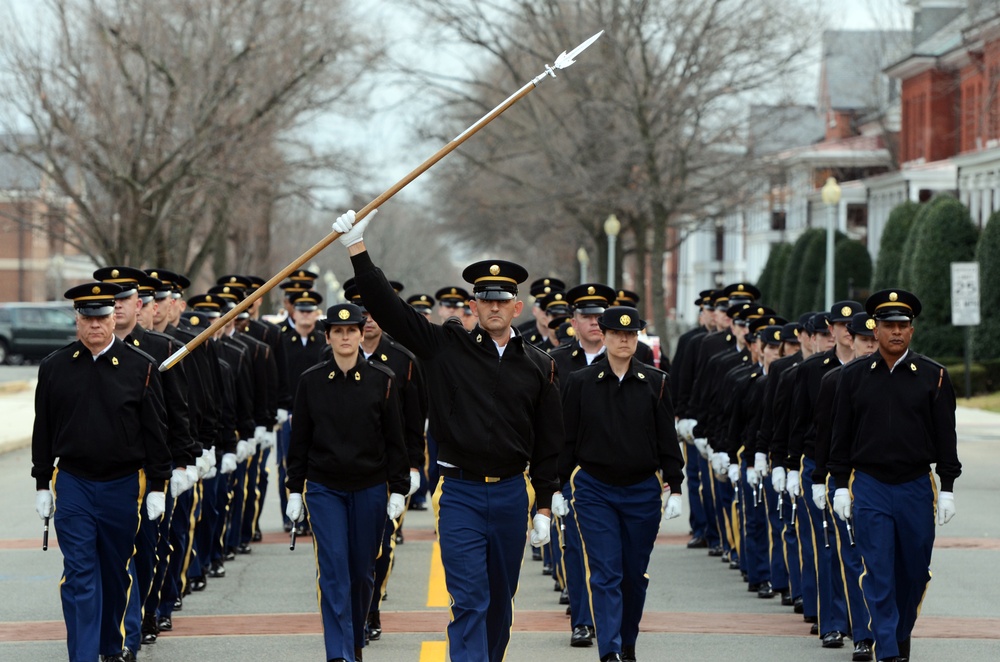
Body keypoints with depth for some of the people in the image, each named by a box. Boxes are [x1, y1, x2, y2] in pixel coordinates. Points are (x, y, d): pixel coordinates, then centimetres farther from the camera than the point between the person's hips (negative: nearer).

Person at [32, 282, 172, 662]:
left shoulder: (140, 367, -2)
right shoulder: (54, 367, 1)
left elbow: (155, 430, 0)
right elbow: (43, 430, 7)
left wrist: (157, 486, -2)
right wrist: (43, 485, 6)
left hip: (123, 486, 0)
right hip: (73, 484, 0)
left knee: (116, 571, 12)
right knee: (79, 573, -5)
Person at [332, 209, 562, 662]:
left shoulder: (538, 366, 5)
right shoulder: (445, 347, -1)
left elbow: (548, 442, 8)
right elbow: (387, 308, -6)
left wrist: (545, 505, 5)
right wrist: (357, 248, -14)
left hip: (512, 494, 3)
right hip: (460, 493, -3)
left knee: (500, 601, 14)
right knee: (470, 603, -9)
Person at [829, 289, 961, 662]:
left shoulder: (933, 377, 1)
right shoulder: (854, 376, 3)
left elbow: (946, 436, 2)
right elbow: (841, 435, 6)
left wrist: (947, 488, -2)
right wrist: (841, 485, 2)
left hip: (916, 488, 1)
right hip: (869, 488, -1)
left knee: (914, 572, 11)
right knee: (878, 575, -4)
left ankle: (902, 632, 34)